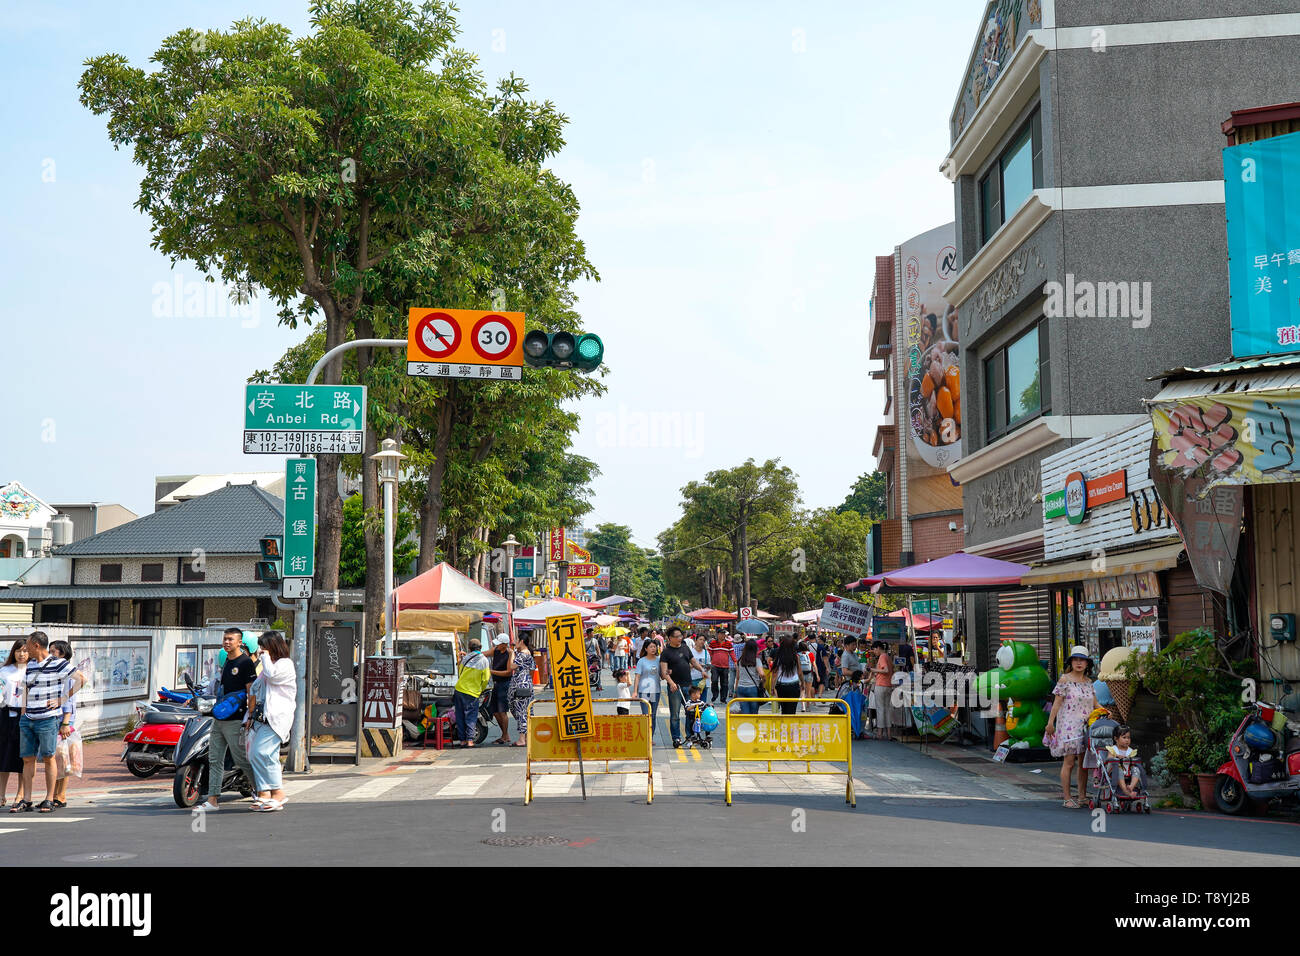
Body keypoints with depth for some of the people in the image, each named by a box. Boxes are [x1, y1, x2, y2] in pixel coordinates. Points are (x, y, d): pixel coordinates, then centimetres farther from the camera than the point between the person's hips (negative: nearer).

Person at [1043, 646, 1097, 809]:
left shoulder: (1088, 681, 14)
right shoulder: (1065, 679, -2)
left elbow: (1094, 702, 19)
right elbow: (1057, 702, -6)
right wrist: (1050, 723, -11)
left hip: (1086, 726, 6)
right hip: (1068, 725, -6)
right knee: (1069, 762, -7)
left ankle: (1082, 797, 13)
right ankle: (1067, 799, -4)